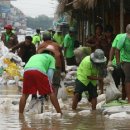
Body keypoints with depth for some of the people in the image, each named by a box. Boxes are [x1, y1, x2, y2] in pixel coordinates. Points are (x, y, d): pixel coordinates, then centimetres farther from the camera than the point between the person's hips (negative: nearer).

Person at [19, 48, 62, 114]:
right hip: (39, 71, -4)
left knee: (25, 94, 18)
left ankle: (20, 114, 15)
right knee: (51, 93, 10)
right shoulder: (51, 58, 29)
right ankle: (59, 112, 11)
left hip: (27, 71, 4)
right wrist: (48, 84, 20)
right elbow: (50, 72, 15)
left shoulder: (34, 56, 44)